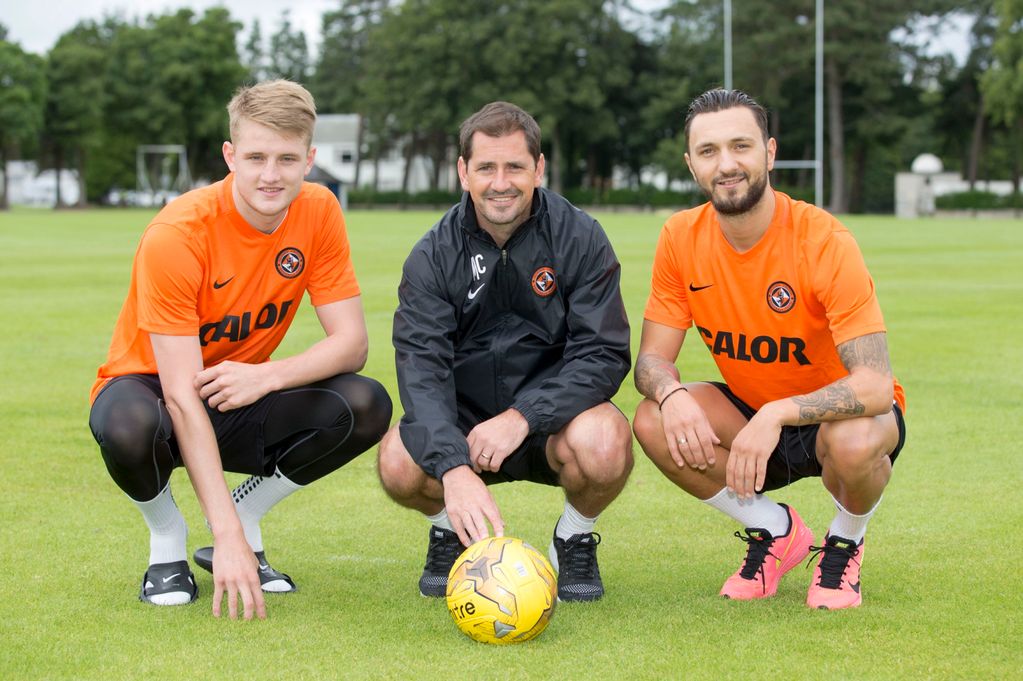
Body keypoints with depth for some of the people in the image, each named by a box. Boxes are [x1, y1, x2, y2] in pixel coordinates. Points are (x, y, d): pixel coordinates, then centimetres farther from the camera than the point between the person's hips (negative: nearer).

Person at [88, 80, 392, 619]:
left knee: (366, 407, -22)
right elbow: (181, 396, -31)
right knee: (130, 427, -40)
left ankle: (246, 512, 1)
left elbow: (351, 342, -12)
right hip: (152, 388, -4)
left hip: (240, 401, 4)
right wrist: (227, 534, -37)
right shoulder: (175, 235, -27)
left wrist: (267, 376, -32)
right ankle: (167, 543, -6)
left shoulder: (318, 212, -12)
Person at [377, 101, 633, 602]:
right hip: (461, 427, 1)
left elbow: (603, 355, -15)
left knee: (604, 443, -34)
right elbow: (421, 370, -21)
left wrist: (521, 417, -30)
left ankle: (575, 539, 1)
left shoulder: (579, 239, -9)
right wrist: (454, 469, -39)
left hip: (552, 416, -1)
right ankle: (450, 530, 7)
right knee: (399, 462, -30)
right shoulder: (433, 256, -8)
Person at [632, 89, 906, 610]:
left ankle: (845, 543, -1)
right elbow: (652, 357, -8)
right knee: (654, 421, -23)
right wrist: (671, 395, -32)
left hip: (838, 412, -4)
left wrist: (778, 415, -44)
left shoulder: (823, 241, -25)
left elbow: (874, 385, -32)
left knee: (853, 440, -39)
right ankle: (775, 531, 2)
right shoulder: (681, 238, -11)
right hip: (751, 412, 4)